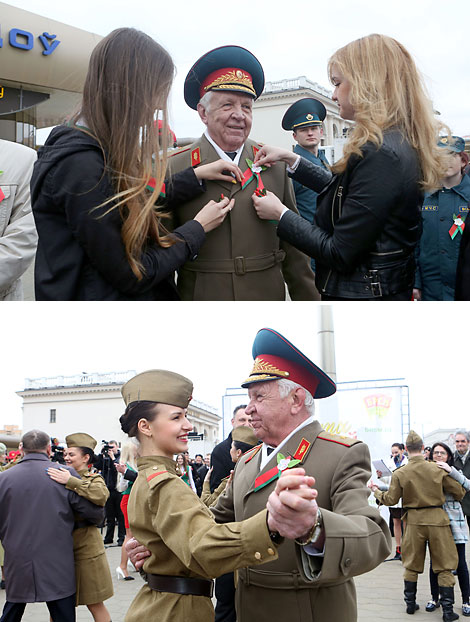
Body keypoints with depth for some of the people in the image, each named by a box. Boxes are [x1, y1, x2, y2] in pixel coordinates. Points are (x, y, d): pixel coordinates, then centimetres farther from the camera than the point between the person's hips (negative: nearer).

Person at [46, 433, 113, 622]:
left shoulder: (93, 478, -2)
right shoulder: (60, 476, 12)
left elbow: (102, 495, -26)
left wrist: (70, 481, -28)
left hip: (86, 546, -4)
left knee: (94, 603, 3)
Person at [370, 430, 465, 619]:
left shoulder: (399, 473, -8)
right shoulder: (438, 469, -8)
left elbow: (390, 500, -4)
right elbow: (459, 492, 0)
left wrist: (375, 490, 14)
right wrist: (456, 499, 23)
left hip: (414, 521, 1)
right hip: (437, 519, -1)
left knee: (411, 566, 16)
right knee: (444, 567, 7)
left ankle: (410, 604, 26)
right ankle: (447, 610, 6)